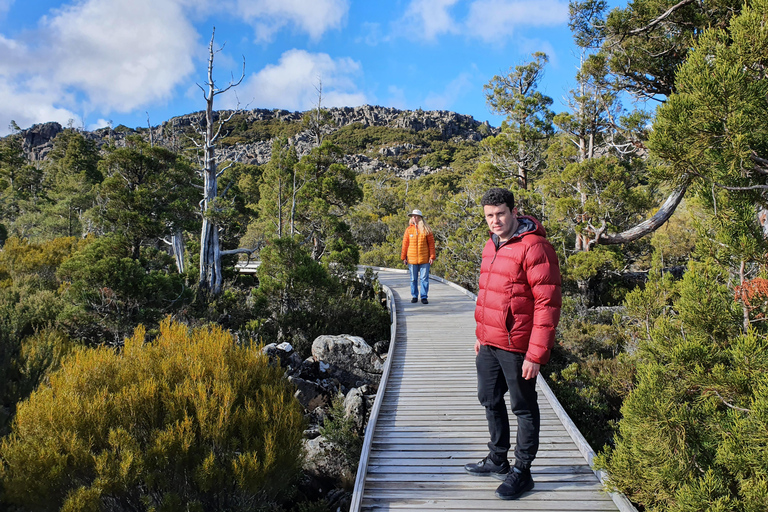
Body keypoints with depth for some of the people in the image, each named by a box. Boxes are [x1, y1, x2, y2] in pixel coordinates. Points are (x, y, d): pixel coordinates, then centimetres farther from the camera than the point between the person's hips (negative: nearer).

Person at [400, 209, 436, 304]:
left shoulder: (426, 230, 1)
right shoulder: (409, 229, 3)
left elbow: (431, 243, 1)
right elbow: (405, 244, 6)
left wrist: (432, 256, -5)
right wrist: (403, 257, 3)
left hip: (424, 259, -1)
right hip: (412, 259, 1)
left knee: (424, 278, 1)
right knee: (413, 279, 8)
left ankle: (424, 297, 8)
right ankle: (414, 296, 18)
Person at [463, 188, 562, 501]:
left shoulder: (534, 248, -18)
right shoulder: (491, 246, 10)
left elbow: (548, 304, -21)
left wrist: (537, 355, -22)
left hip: (517, 347, -9)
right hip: (489, 345, 9)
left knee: (524, 408, 6)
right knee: (490, 401, 20)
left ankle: (522, 472, 21)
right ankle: (498, 460, 38)